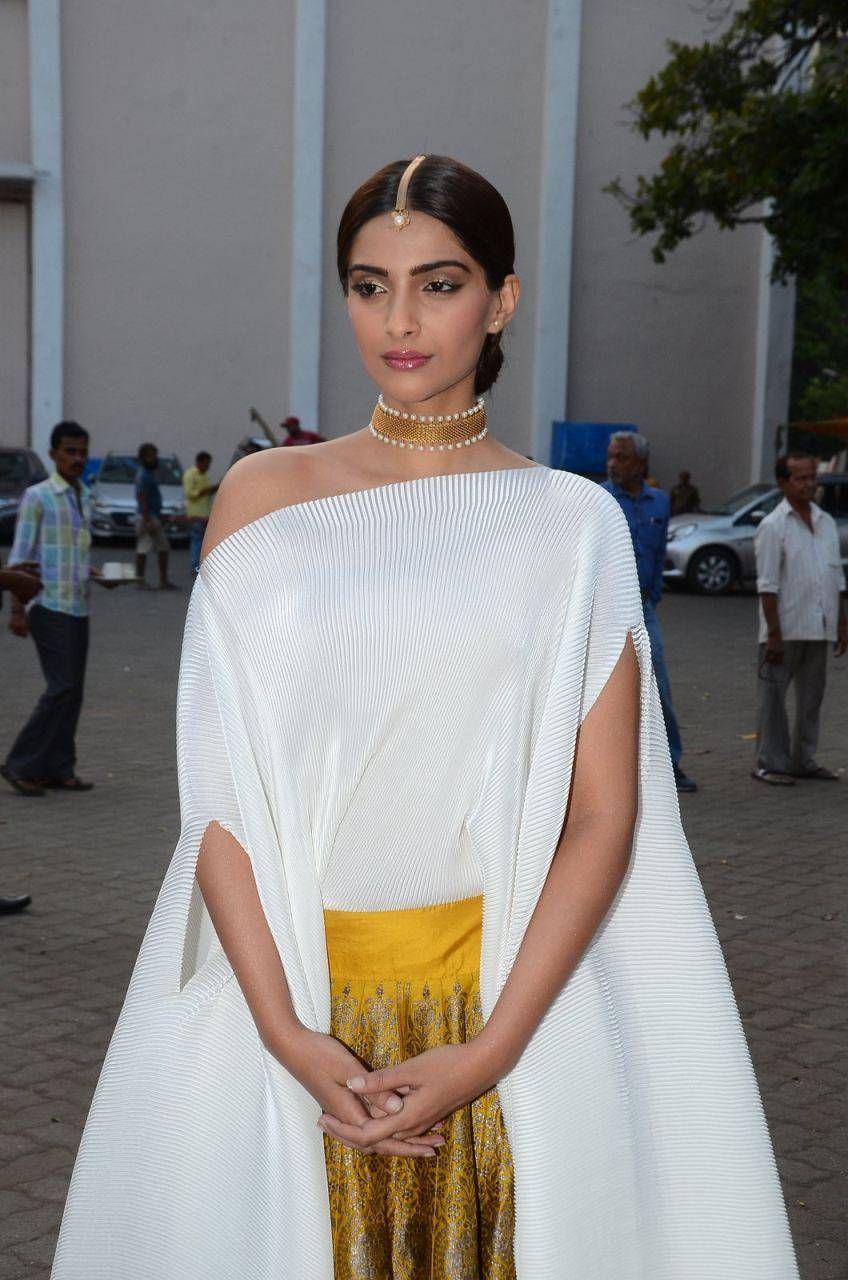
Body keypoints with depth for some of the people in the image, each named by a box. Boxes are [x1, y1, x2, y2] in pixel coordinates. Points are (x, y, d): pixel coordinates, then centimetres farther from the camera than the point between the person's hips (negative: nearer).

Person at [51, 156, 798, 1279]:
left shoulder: (572, 521, -1)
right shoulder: (264, 497, 2)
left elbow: (603, 814, -5)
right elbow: (217, 786, -2)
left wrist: (490, 1049, -13)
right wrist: (284, 1030, -11)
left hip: (513, 988, 0)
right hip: (288, 989, 1)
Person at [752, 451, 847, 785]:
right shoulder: (773, 526, -7)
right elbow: (767, 586, -11)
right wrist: (774, 635, -16)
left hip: (819, 629, 6)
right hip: (786, 630, -6)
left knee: (811, 696, 11)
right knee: (773, 697, 0)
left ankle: (803, 761, 21)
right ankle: (770, 764, 6)